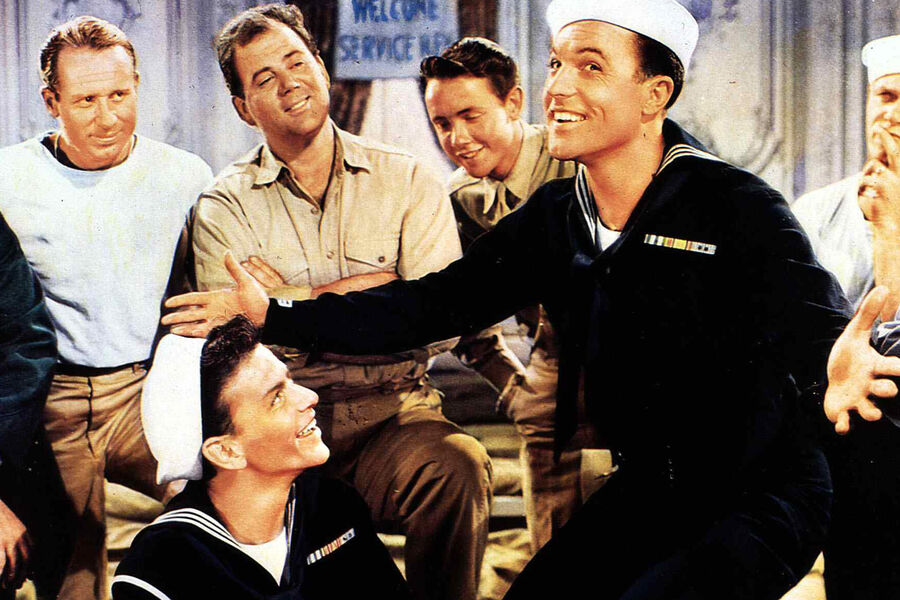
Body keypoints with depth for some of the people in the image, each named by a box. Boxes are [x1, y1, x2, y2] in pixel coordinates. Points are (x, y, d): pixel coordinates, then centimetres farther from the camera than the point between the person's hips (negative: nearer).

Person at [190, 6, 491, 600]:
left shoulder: (407, 181, 8)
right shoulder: (226, 207, 7)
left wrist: (290, 301, -8)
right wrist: (375, 287, -7)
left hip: (392, 417, 1)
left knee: (457, 465, -31)